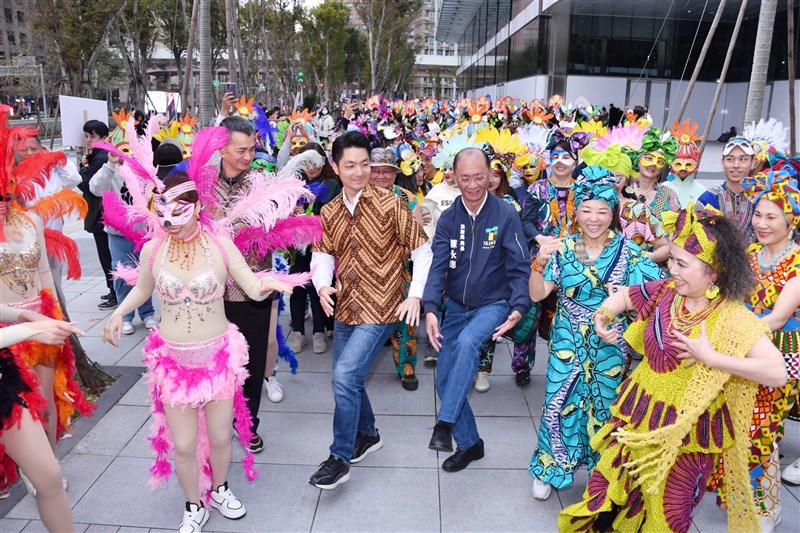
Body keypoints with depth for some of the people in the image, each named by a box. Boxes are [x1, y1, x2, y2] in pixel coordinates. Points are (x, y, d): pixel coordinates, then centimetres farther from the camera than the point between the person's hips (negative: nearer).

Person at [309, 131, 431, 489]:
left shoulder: (389, 205, -8)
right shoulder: (329, 212, 8)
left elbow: (422, 251, -5)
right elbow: (321, 255, 6)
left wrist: (416, 295, -14)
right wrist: (322, 286, -15)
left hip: (380, 310, -6)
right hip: (345, 309, 6)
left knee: (345, 375, -16)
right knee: (348, 379, 16)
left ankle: (340, 457, 1)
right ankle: (367, 435, 42)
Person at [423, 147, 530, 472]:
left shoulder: (506, 214, -11)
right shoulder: (448, 219, -3)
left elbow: (518, 268, -10)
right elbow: (438, 266, -12)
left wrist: (518, 308, -25)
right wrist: (430, 309, -26)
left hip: (493, 304, -4)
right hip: (456, 306, 4)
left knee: (467, 342, -35)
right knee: (444, 380, 3)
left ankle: (445, 425, -26)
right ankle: (469, 443, 23)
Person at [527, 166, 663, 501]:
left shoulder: (627, 250, -5)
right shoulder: (563, 249, -6)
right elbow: (537, 294, -11)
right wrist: (540, 261, -27)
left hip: (610, 345, 0)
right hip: (568, 343, 0)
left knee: (605, 406, 12)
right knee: (560, 404, 4)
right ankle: (548, 470, 25)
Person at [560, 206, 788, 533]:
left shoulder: (733, 320, -21)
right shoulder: (666, 291, -5)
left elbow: (777, 373, -29)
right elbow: (624, 295, 12)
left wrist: (710, 357, -32)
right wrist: (602, 316, -6)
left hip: (686, 432, -5)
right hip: (638, 414, 5)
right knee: (608, 491, 18)